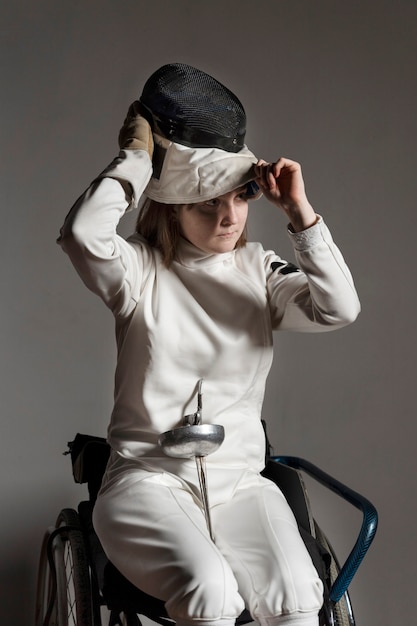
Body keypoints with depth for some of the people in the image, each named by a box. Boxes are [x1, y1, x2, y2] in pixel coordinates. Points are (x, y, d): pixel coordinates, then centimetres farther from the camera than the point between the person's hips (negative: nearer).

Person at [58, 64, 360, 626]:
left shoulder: (258, 271, 7)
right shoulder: (142, 270, -3)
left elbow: (338, 309, -8)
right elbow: (82, 233, -25)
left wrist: (300, 211, -12)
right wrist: (137, 156, -14)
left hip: (239, 482, 3)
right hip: (148, 478, -3)